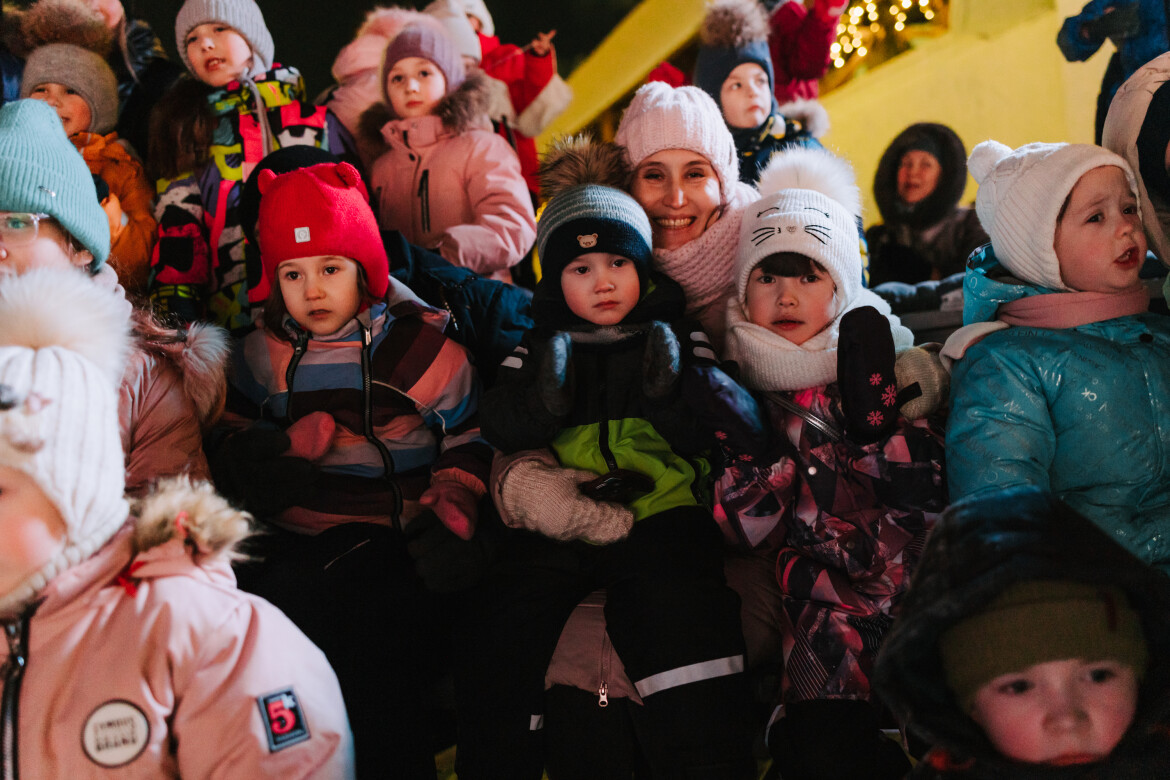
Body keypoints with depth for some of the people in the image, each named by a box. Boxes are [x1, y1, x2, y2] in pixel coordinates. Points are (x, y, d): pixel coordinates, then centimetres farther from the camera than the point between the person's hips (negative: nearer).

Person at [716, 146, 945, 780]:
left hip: (915, 586, 1)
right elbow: (739, 526, 0)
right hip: (818, 602, -1)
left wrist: (874, 410, -8)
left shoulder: (890, 359, 14)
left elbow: (929, 504, 1)